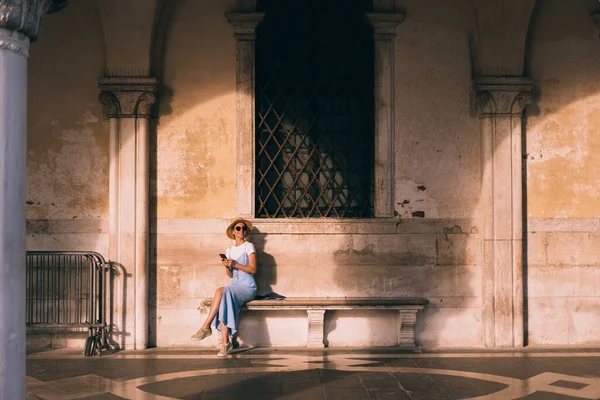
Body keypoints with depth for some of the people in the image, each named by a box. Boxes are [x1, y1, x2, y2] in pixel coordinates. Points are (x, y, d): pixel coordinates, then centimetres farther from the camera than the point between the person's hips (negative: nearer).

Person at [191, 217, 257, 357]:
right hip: (234, 286, 5)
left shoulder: (249, 247, 2)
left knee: (221, 291, -32)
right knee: (223, 302, -30)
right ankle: (226, 343, -34)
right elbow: (230, 275, 16)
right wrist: (226, 266, -5)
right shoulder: (229, 250, 17)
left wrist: (235, 264, -15)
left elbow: (253, 269, -7)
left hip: (248, 288, -5)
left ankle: (206, 327, -28)